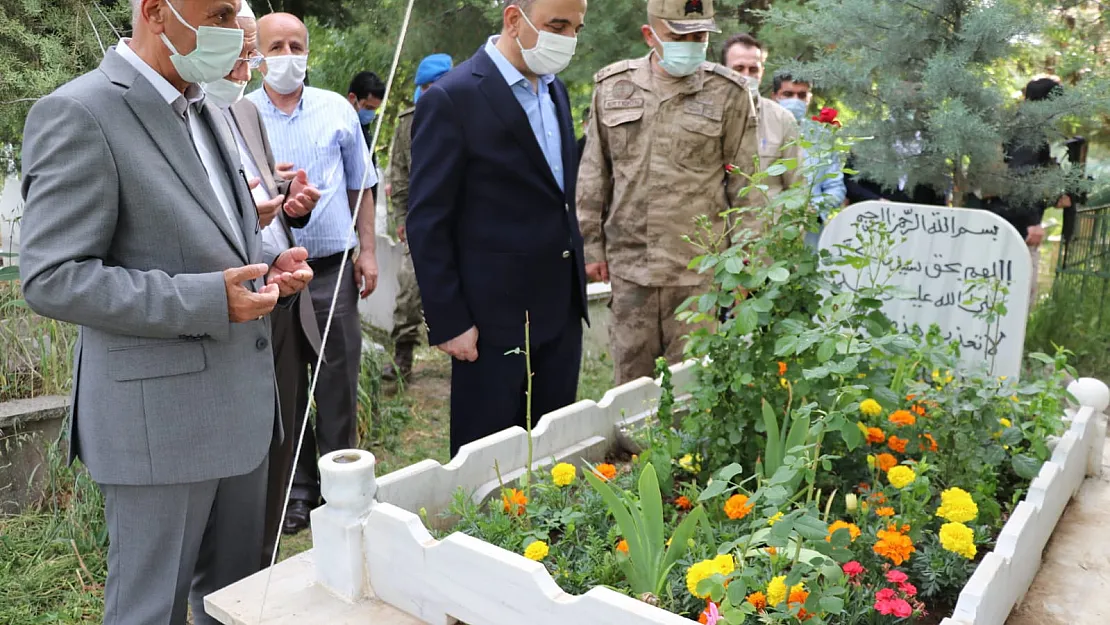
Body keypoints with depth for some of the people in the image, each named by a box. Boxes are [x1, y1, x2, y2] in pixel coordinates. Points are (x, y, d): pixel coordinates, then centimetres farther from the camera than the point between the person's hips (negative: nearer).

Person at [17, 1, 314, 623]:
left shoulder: (209, 112, 12)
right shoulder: (78, 114, -14)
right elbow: (51, 279, -18)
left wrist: (270, 264, 1)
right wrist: (206, 300, -23)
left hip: (244, 401, 8)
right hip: (159, 415, -8)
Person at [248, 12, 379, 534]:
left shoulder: (337, 110, 7)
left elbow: (360, 186, 12)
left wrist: (367, 250, 7)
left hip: (332, 267, 0)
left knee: (339, 383, 5)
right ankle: (297, 489, 21)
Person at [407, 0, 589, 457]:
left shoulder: (555, 90, 10)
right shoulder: (452, 99, -13)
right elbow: (427, 223, -13)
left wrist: (575, 285, 14)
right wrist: (449, 322, -14)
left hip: (561, 311, 7)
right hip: (495, 317, -7)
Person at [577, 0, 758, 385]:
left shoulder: (728, 93, -2)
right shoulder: (612, 87, 5)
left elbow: (744, 186, 1)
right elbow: (594, 174, 10)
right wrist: (591, 243, 8)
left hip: (700, 266, -2)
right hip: (628, 262, 2)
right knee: (631, 378, 12)